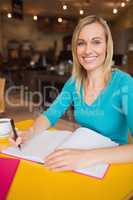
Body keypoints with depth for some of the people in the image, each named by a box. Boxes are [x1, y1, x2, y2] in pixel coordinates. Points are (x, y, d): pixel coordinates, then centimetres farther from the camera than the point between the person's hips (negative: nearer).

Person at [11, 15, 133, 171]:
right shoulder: (74, 82, -1)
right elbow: (51, 114, 0)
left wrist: (90, 156, -38)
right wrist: (29, 133, -20)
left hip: (113, 164, -4)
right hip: (82, 152, 4)